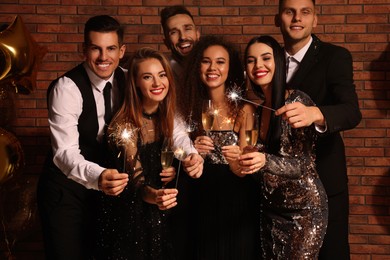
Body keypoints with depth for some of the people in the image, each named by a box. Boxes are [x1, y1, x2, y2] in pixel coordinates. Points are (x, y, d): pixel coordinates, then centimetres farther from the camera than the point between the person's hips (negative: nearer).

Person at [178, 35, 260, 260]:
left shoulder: (243, 109, -10)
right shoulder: (190, 106, -1)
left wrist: (236, 160, -33)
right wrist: (193, 151, -17)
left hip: (237, 202, -3)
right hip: (202, 203, 3)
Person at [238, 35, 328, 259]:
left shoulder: (298, 101, -15)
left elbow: (305, 164, -19)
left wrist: (265, 161, -35)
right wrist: (242, 163, -11)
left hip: (304, 208, -6)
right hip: (271, 206, 6)